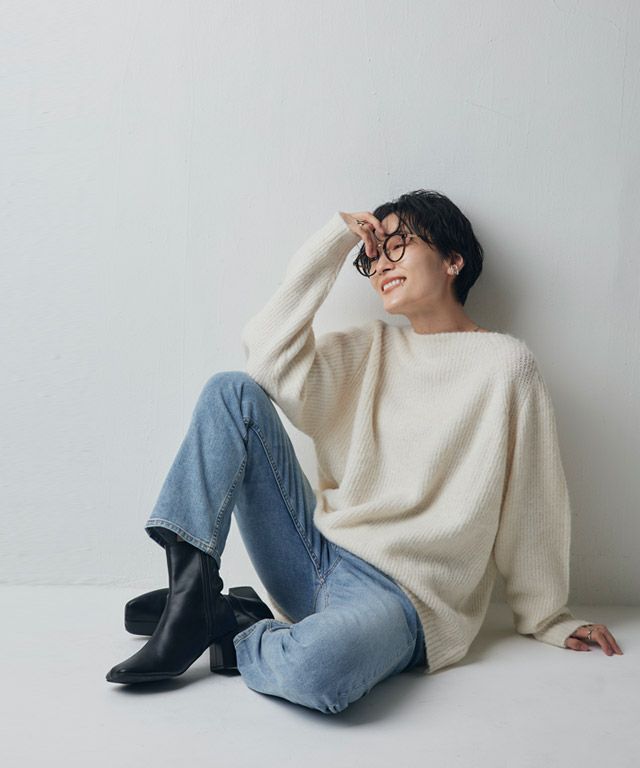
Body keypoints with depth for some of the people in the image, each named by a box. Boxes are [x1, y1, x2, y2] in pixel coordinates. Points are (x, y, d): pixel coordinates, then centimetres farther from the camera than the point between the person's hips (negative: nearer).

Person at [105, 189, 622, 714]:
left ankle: (229, 632, -5)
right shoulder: (371, 348, 12)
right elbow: (270, 351, -5)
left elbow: (532, 502, 1)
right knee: (232, 391, -7)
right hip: (318, 552, 5)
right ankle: (191, 589, -15)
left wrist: (548, 620, 9)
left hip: (401, 592, -5)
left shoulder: (505, 363, -3)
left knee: (317, 672, -39)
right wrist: (337, 237, -1)